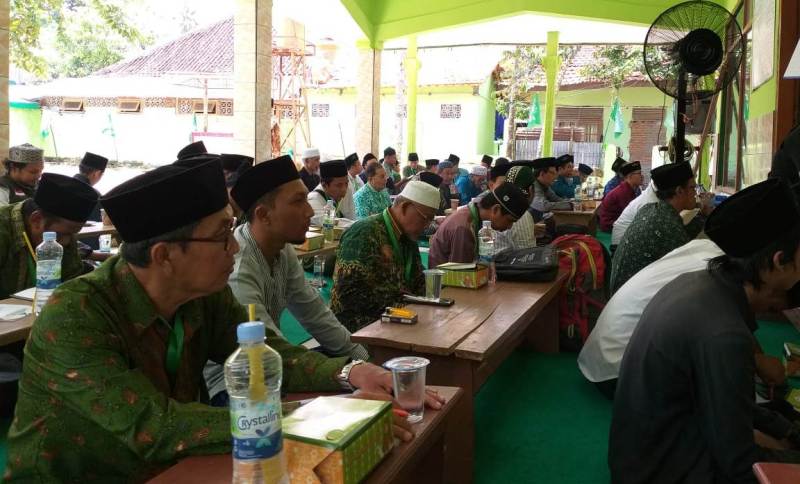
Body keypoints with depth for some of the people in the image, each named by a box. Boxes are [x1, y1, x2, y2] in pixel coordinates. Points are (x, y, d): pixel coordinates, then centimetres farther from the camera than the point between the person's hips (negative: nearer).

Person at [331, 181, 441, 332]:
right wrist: (403, 302, -18)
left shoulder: (408, 237, 14)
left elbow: (418, 283, 24)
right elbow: (350, 293, -23)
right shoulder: (365, 233, -15)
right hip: (360, 328, -8)